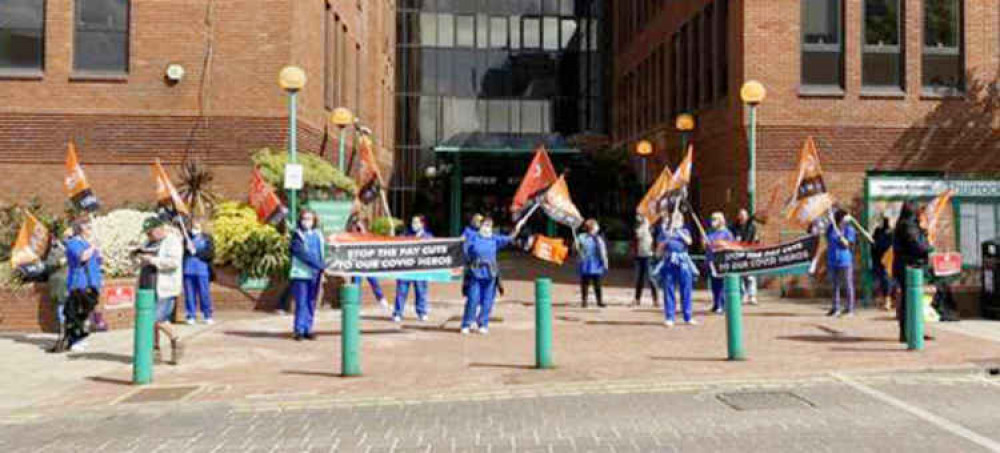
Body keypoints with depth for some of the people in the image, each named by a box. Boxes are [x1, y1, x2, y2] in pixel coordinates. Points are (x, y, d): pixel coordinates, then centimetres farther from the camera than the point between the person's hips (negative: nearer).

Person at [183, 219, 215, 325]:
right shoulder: (186, 237, 10)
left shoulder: (207, 239, 4)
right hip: (188, 271, 2)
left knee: (204, 294, 1)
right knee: (189, 294, 4)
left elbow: (210, 253, -6)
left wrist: (195, 251, -11)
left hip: (202, 271, -2)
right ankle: (191, 316, 14)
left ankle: (207, 316, 11)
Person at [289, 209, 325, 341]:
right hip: (301, 274, -4)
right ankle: (298, 330, 2)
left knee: (311, 303, 7)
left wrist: (322, 271, 1)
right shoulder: (297, 236, -3)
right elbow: (303, 254, -13)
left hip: (315, 274, 4)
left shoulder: (318, 235, 11)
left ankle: (308, 329, 14)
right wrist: (321, 266, -18)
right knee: (301, 303, -5)